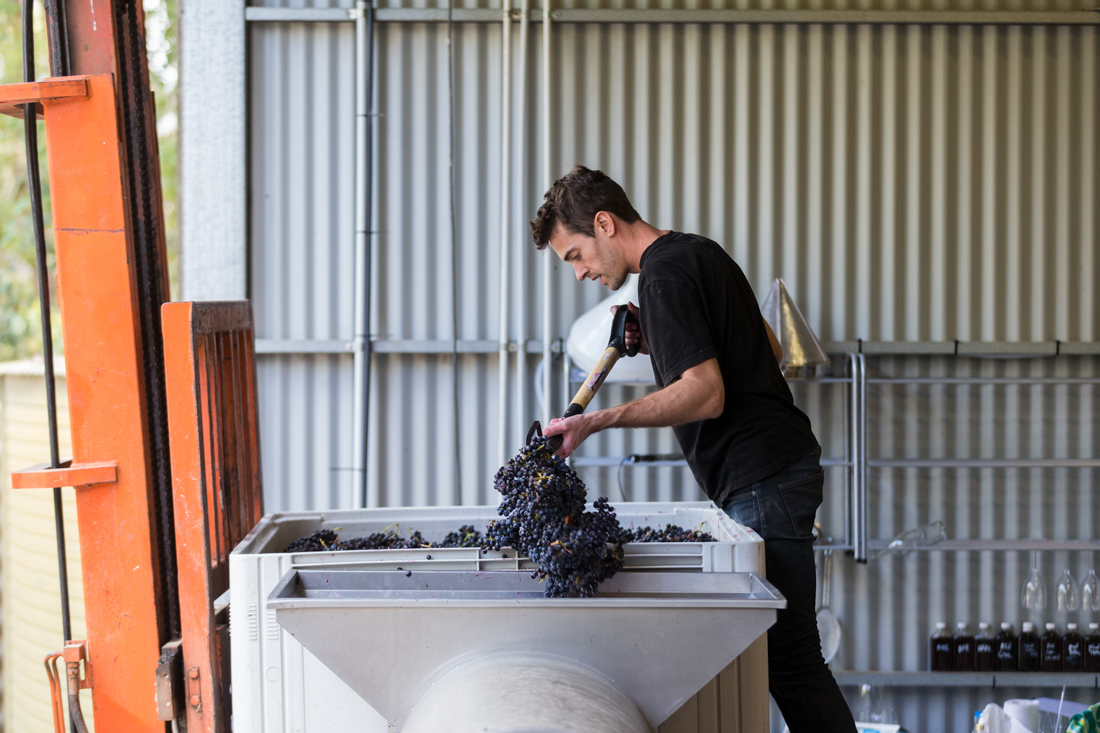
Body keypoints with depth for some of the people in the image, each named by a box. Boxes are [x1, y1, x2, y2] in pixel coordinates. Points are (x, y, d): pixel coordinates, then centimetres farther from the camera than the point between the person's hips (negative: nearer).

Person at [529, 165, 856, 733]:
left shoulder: (664, 275, -11)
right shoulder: (698, 251, 19)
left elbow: (706, 394, -20)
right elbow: (769, 348, 26)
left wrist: (597, 421, -24)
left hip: (761, 482, -10)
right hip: (784, 465, 10)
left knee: (790, 658, -10)